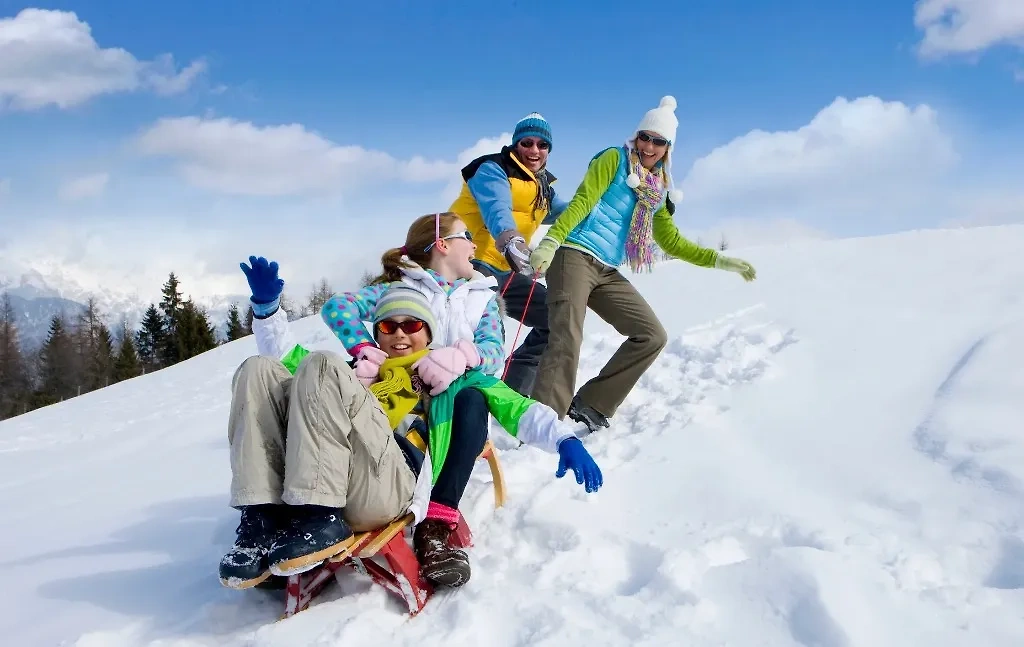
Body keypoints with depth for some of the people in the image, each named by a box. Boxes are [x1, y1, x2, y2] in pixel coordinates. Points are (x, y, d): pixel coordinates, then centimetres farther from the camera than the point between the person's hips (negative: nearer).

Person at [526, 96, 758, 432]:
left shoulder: (659, 190, 19)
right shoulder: (615, 159, 1)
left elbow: (671, 241, 23)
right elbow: (580, 202, -11)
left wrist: (721, 261, 18)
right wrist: (550, 241, -24)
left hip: (607, 272, 7)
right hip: (575, 256, -7)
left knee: (652, 336, 2)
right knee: (567, 342, -22)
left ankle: (589, 405, 4)